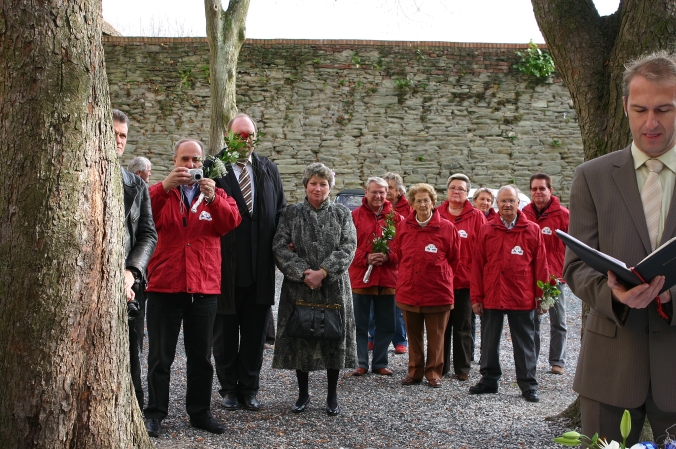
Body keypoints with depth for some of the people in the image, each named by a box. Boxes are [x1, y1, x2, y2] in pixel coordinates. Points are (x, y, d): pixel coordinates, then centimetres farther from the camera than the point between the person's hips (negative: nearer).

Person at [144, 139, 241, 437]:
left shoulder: (216, 194, 11)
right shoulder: (162, 193, 6)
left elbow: (231, 222, -7)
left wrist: (212, 198, -22)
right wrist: (166, 186, -27)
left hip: (204, 289, 2)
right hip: (164, 287, -2)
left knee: (201, 357, 10)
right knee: (160, 356, 4)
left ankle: (200, 412, 20)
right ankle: (155, 414, 13)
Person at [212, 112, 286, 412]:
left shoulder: (269, 170, 9)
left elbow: (281, 211, 11)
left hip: (260, 268, 4)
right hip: (226, 267, -3)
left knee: (255, 333, 11)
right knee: (225, 334, 10)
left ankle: (249, 389, 24)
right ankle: (229, 389, 24)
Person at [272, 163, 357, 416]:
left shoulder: (342, 214, 6)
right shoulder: (291, 214, 5)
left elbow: (348, 247, -4)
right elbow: (280, 246, -4)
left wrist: (323, 272, -15)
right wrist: (303, 272, -14)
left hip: (333, 287, 0)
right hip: (299, 287, 0)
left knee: (334, 338, 2)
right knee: (300, 338, 4)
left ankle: (332, 395, 15)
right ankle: (303, 393, 19)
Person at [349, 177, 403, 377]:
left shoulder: (394, 217, 6)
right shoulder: (355, 216, 1)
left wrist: (387, 257, -13)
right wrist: (366, 258, -15)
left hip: (387, 278, 2)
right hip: (360, 277, -2)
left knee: (386, 325, 8)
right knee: (360, 324, 5)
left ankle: (380, 363, 20)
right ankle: (361, 363, 15)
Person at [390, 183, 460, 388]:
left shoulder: (447, 228, -5)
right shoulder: (403, 226, 3)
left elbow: (455, 259, 4)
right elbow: (397, 254, 15)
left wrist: (443, 276, 7)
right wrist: (408, 274, 9)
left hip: (438, 292, -3)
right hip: (408, 292, 3)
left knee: (436, 337, 6)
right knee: (413, 336, 13)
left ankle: (434, 373, 19)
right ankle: (415, 372, 24)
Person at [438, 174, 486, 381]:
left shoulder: (476, 216, -1)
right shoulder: (437, 215, 5)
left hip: (465, 280, -2)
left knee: (462, 326, 7)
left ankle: (462, 368, 16)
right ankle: (441, 366, 20)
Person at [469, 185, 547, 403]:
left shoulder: (532, 230, -1)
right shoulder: (486, 230, 3)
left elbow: (540, 265, 0)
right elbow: (477, 265, 3)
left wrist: (541, 295, -2)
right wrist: (476, 296, 0)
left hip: (522, 297, -2)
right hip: (491, 296, 2)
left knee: (524, 343, 6)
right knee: (489, 341, 12)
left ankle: (528, 385, 14)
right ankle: (489, 379, 25)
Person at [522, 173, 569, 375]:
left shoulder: (563, 214, -5)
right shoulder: (524, 215, 5)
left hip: (555, 275, -2)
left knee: (558, 321, 6)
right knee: (531, 319, 9)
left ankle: (557, 361, 16)